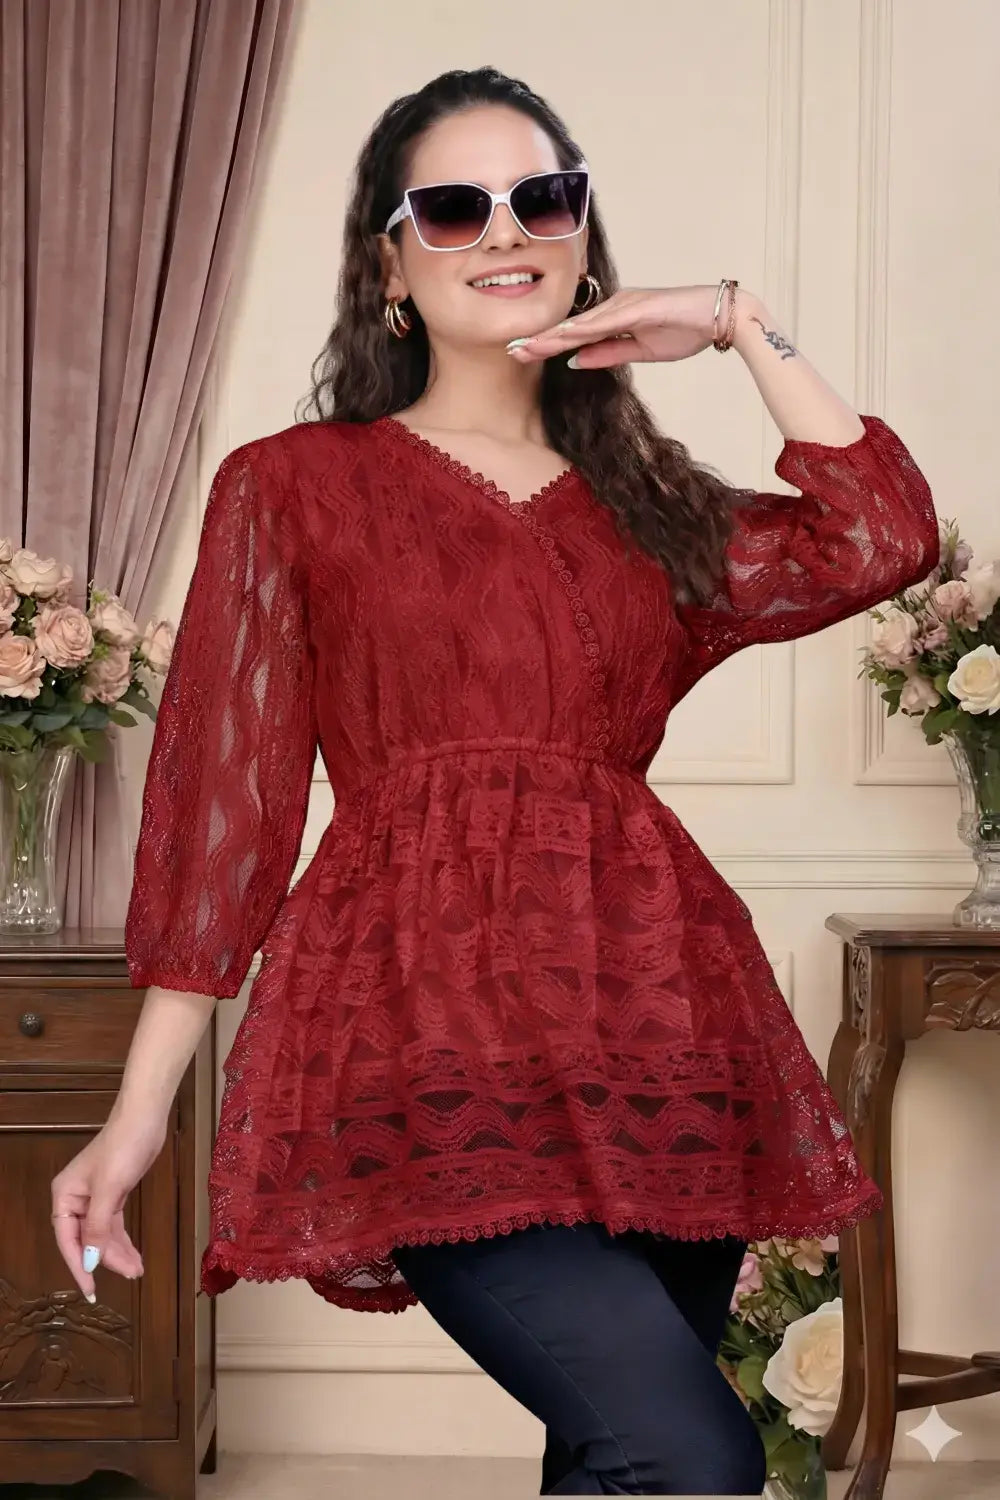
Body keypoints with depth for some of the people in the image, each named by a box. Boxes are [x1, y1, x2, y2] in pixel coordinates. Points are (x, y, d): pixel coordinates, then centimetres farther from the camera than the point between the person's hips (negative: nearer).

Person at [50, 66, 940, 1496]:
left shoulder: (648, 506, 19)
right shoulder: (295, 487, 10)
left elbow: (883, 538, 3)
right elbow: (221, 794, 5)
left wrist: (743, 327, 8)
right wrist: (140, 1111, 0)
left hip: (652, 1022, 4)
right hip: (429, 1026, -4)